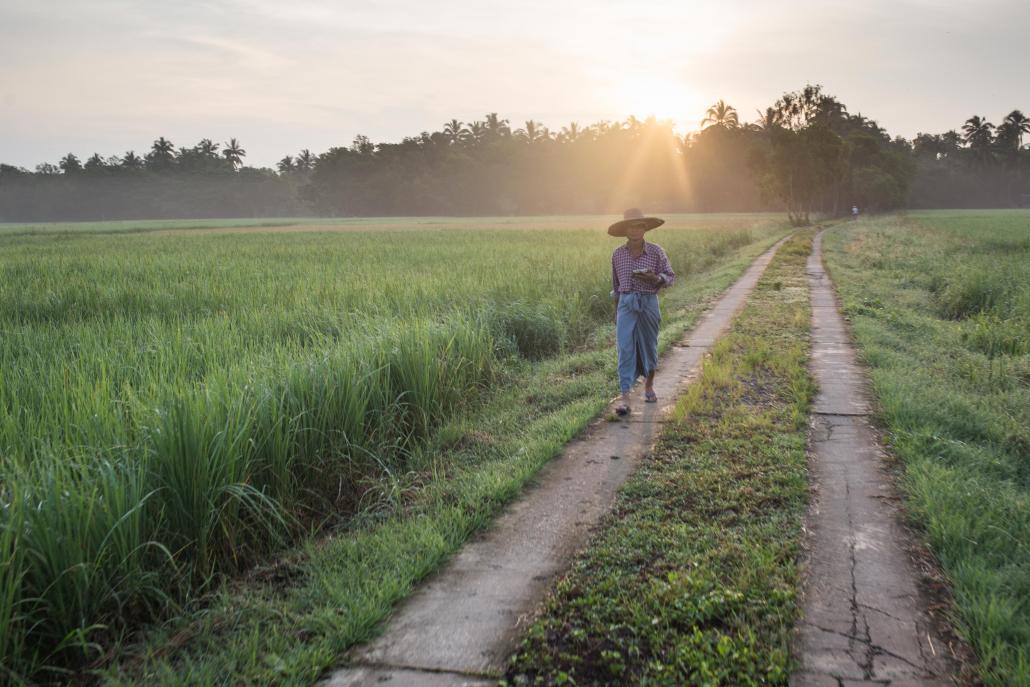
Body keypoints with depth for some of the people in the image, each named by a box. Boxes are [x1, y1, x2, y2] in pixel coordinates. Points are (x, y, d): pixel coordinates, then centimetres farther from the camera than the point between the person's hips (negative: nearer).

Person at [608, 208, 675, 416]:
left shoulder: (656, 252, -3)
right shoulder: (617, 254, 4)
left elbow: (670, 278, 2)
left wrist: (655, 278, -19)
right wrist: (616, 310, 18)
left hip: (649, 303, -1)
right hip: (626, 304, 1)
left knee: (649, 346, 12)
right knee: (625, 349, -9)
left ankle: (649, 385, 36)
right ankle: (625, 396, -13)